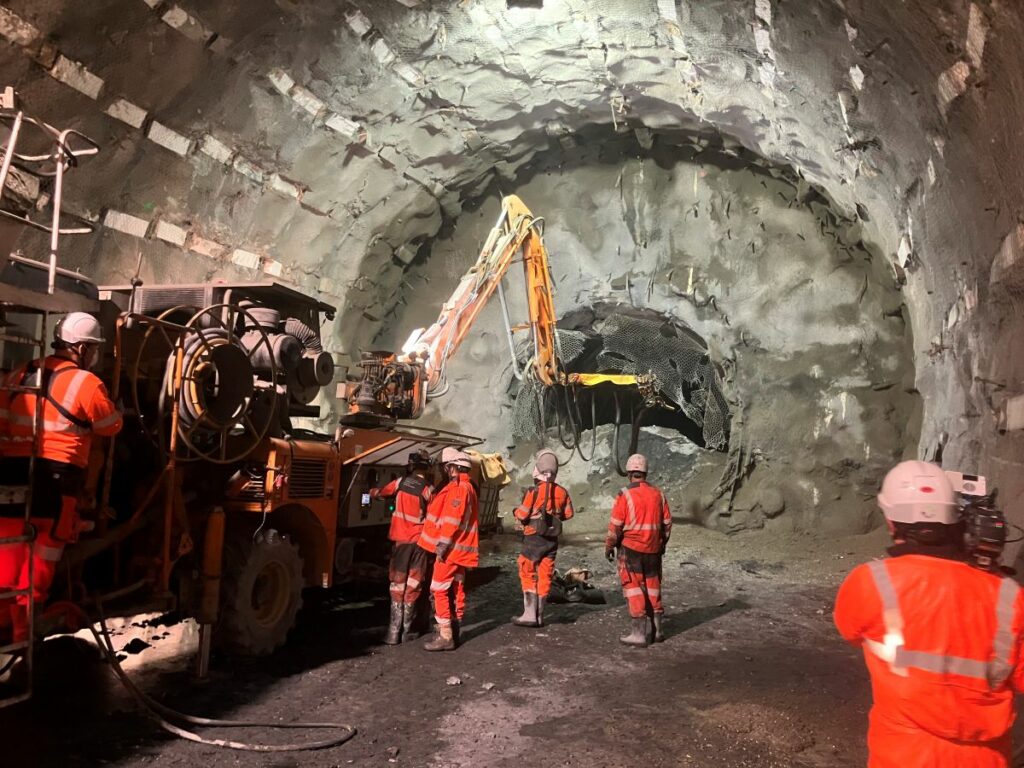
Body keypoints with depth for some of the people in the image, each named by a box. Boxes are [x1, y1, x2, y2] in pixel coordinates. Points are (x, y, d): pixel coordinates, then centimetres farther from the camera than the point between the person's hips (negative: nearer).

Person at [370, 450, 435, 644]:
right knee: (413, 586, 7)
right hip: (420, 542, -2)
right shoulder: (428, 490, -11)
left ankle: (394, 631, 3)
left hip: (401, 540, 2)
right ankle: (407, 629, 10)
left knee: (398, 584, 8)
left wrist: (372, 491, 35)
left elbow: (380, 493, 14)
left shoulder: (400, 483, -2)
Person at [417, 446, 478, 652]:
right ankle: (453, 633, 19)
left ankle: (445, 636, -7)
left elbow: (452, 520, -22)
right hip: (461, 549, 10)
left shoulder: (458, 488, -15)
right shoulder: (467, 487, 17)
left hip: (451, 548, -10)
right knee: (456, 590, 12)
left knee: (439, 590, -7)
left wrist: (442, 545, -22)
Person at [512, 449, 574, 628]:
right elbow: (568, 514, 10)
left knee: (528, 575, 5)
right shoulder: (562, 492, 0)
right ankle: (539, 615, 16)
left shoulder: (534, 491, -16)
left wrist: (516, 511, 8)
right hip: (552, 539, 5)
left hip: (534, 538, -5)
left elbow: (522, 514, -14)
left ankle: (530, 614, 2)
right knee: (545, 576, 11)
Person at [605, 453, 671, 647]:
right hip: (653, 550, 5)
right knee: (652, 588, 16)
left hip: (630, 548, -5)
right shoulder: (658, 494, 3)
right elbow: (667, 523, 8)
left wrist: (609, 546, 0)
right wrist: (662, 544, 22)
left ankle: (639, 633, 1)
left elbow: (616, 525, -12)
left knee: (633, 588, 2)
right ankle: (656, 629, 24)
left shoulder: (625, 495, -12)